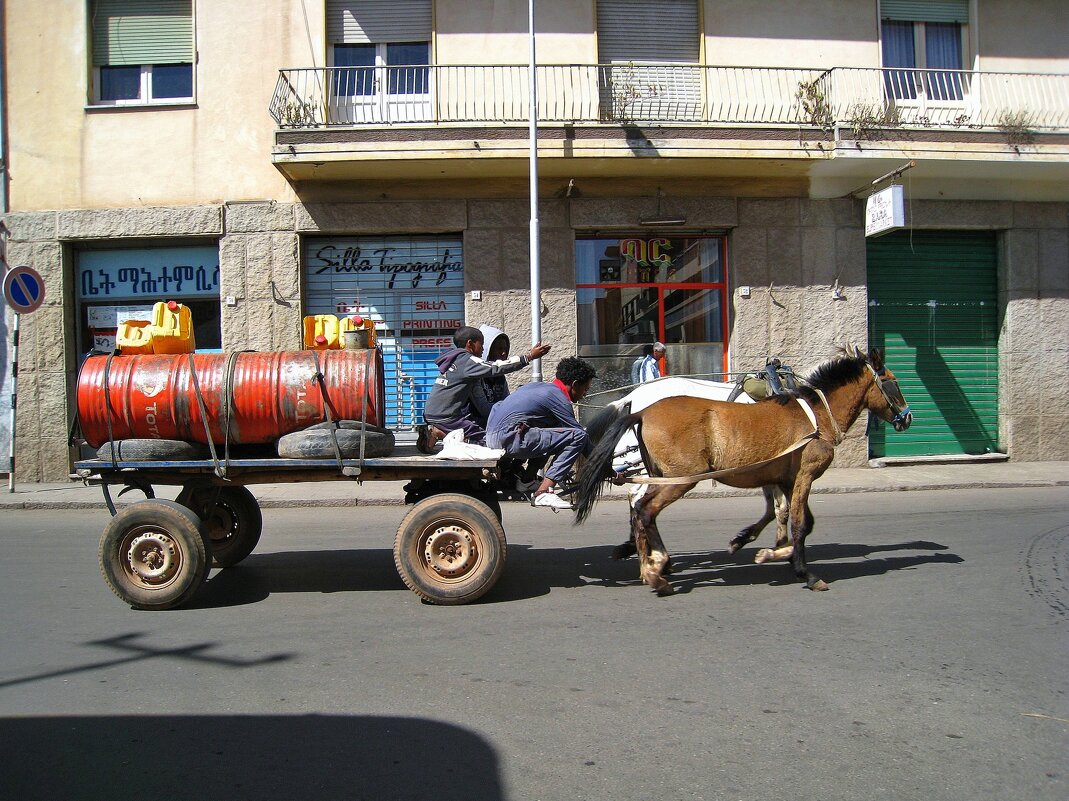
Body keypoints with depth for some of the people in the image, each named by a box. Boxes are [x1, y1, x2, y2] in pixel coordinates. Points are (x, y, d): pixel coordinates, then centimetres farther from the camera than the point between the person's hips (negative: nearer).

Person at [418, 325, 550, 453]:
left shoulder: (454, 360, 18)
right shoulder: (466, 360, -11)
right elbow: (496, 368, -19)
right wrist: (529, 356, -18)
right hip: (445, 418, -9)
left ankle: (434, 430, 6)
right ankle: (440, 433, -11)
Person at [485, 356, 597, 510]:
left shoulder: (542, 388, 22)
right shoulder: (558, 397, -4)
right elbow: (582, 434, -2)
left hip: (492, 437, 10)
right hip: (508, 438, -10)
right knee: (578, 436, -12)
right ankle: (543, 492, -14)